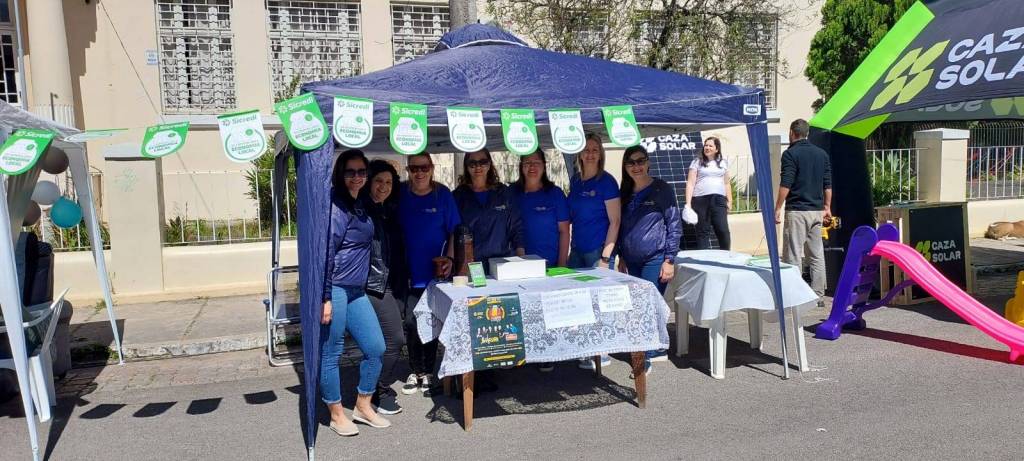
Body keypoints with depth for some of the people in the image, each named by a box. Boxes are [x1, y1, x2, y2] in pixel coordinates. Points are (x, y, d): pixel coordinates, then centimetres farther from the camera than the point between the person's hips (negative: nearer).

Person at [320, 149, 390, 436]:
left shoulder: (359, 205, 13)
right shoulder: (334, 207, -14)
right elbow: (324, 253, -17)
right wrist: (324, 299, -19)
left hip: (356, 291, 9)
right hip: (333, 290, -9)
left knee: (376, 348, 10)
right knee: (330, 355, 4)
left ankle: (363, 407, 26)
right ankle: (337, 415, 19)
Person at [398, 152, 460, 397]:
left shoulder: (442, 194, -3)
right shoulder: (401, 194, 0)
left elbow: (454, 231, 0)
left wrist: (449, 259, -12)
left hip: (435, 271, -1)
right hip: (410, 272, 1)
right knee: (411, 323, 2)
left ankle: (428, 373, 20)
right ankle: (415, 371, 19)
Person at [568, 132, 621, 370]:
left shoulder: (606, 181, -9)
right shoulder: (575, 180, 9)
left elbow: (615, 222, -11)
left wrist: (605, 257, -16)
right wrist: (567, 248, 12)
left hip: (598, 251, -6)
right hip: (577, 250, 7)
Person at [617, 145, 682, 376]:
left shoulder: (662, 189, -5)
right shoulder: (626, 193, 11)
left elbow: (674, 225, -7)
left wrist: (669, 260, -12)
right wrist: (622, 257, 16)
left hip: (655, 259, -6)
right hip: (632, 260, 6)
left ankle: (645, 359, 0)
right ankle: (659, 351, 24)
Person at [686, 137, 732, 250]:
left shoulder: (723, 163, 16)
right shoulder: (697, 162, 7)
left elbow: (726, 184, 20)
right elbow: (690, 183, 1)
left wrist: (729, 201, 12)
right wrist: (688, 203, -8)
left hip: (719, 199, 2)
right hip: (701, 199, -2)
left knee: (723, 230, -8)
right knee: (703, 232, 0)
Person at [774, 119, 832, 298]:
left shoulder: (791, 153, -8)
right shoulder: (822, 153, 12)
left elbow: (785, 184, -14)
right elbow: (828, 184, 13)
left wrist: (777, 209, -10)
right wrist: (827, 207, 20)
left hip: (797, 211, -6)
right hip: (817, 211, 6)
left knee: (793, 256, -3)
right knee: (817, 254, 10)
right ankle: (818, 295, 14)